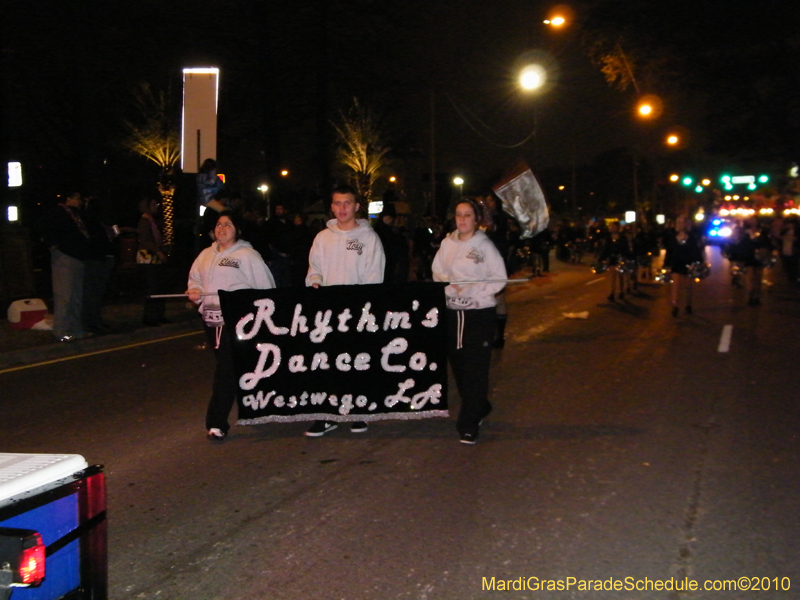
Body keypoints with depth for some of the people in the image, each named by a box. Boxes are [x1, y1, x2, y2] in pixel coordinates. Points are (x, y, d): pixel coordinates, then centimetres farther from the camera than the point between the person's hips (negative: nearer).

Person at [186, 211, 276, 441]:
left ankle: (217, 423, -11)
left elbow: (265, 287, -3)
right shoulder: (206, 255, 17)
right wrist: (194, 291, 5)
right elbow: (195, 278, 27)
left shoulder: (247, 255, -2)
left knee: (226, 370, -12)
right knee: (225, 366, 13)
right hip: (211, 318, 7)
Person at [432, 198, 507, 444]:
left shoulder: (485, 246, -2)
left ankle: (469, 424, -3)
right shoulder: (447, 243, 9)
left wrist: (472, 290, -14)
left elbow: (499, 279, -3)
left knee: (475, 368, -7)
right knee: (458, 366, 10)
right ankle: (480, 408, 32)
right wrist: (449, 286, -11)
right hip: (452, 311, 4)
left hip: (479, 311, -4)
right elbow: (437, 273, 10)